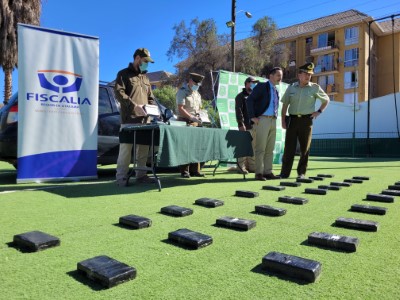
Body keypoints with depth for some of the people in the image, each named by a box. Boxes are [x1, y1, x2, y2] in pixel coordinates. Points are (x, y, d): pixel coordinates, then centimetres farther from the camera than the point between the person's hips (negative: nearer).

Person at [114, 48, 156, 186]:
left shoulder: (145, 77, 26)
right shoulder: (124, 74, 6)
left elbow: (150, 97, 27)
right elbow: (119, 92, -9)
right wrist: (134, 105, -18)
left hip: (144, 119, 6)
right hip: (129, 119, -6)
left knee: (143, 148, 5)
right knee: (126, 148, -6)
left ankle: (141, 175, 13)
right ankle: (121, 177, 0)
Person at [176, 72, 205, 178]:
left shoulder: (197, 94, 20)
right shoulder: (182, 91, -4)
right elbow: (180, 109, -13)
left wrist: (198, 118, 9)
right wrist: (192, 117, -19)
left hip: (195, 122, 7)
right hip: (185, 122, -7)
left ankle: (195, 170, 11)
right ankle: (184, 171, -2)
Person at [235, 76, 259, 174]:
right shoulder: (241, 96, 2)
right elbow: (238, 111, -8)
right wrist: (241, 124, -17)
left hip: (255, 126, 7)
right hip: (245, 126, -7)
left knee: (253, 147, 7)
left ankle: (252, 166, 14)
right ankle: (242, 167, -3)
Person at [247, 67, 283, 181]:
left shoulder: (276, 91, 21)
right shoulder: (261, 86, -1)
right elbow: (250, 100, -10)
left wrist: (275, 118, 15)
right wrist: (252, 117, -15)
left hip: (273, 120, 7)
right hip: (262, 120, -7)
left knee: (270, 149, 7)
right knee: (260, 148, -6)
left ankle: (268, 172, 12)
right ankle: (259, 173, -2)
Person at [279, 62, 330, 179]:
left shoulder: (315, 88, 4)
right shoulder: (291, 88, 8)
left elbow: (326, 100, 16)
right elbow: (285, 105, 9)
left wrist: (319, 111, 3)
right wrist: (283, 121, 1)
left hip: (306, 120, 0)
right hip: (292, 119, 1)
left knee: (305, 148, 3)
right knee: (289, 147, -2)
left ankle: (301, 172, 14)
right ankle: (284, 173, 2)